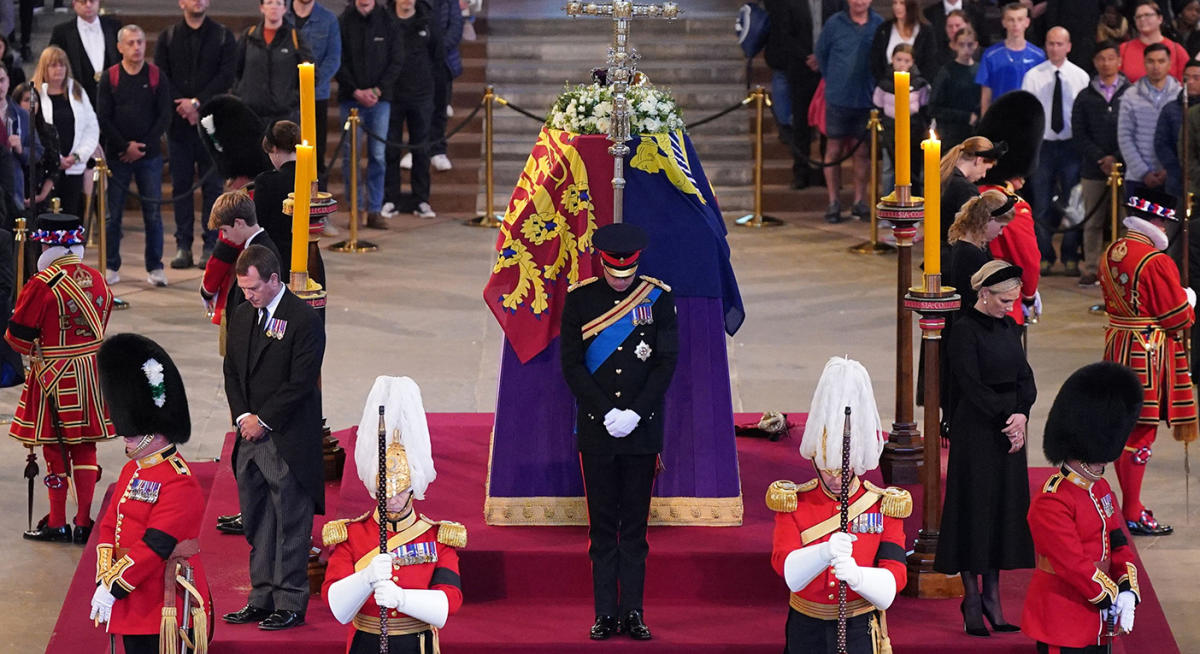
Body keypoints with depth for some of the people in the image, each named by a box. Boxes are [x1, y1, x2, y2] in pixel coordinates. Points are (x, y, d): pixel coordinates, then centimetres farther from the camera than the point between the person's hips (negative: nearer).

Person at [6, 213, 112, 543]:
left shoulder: (42, 284, -18)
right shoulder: (97, 279, 2)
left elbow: (18, 337, -13)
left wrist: (36, 349, 7)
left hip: (55, 376, -5)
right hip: (92, 372, 5)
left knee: (56, 448, 5)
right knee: (85, 447, 12)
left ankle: (57, 524, 11)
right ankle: (84, 522, 14)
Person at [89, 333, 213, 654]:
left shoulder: (179, 483, -16)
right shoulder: (131, 471, 14)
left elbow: (156, 546, -21)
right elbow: (109, 527, 13)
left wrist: (113, 587, -19)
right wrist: (104, 581, -1)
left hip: (167, 611, -9)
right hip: (134, 606, 9)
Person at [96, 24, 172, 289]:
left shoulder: (157, 76, 3)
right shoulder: (109, 78, 3)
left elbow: (164, 116, 1)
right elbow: (103, 118, -1)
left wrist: (144, 146, -8)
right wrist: (125, 147, -9)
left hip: (149, 156, 0)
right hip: (117, 156, 0)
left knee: (153, 213, -1)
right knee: (112, 214, 2)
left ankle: (155, 267, 5)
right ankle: (111, 266, 11)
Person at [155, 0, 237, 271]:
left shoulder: (223, 36, 6)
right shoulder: (168, 37, 10)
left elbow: (227, 76, -3)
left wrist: (197, 103, -12)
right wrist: (183, 107, -9)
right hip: (178, 121, 1)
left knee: (212, 184, -2)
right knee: (181, 184, 2)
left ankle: (210, 245, 1)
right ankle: (183, 245, 6)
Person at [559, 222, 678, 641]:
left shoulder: (658, 298, 1)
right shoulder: (580, 298, 1)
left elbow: (667, 362, -1)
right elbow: (571, 365, -1)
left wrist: (635, 413, -11)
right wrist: (607, 413, -10)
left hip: (642, 430, 0)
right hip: (596, 430, 0)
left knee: (635, 526, 4)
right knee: (602, 526, 4)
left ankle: (633, 613, 8)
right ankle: (605, 614, 8)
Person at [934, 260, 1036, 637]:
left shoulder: (1008, 327, 10)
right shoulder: (965, 330, -12)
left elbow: (1025, 378, 7)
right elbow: (972, 386, -16)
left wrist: (1021, 415, -10)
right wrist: (1006, 419, -18)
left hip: (1010, 428, 7)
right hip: (976, 432, -7)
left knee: (1005, 509, 8)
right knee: (975, 507, -2)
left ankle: (992, 595, 15)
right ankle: (972, 599, 5)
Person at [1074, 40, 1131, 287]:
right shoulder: (1085, 97, 12)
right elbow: (1079, 134, 6)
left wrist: (1117, 158, -9)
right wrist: (1100, 159, -7)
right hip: (1093, 170, 2)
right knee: (1093, 222, 2)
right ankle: (1091, 270, 6)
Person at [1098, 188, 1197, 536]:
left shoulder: (1110, 254, 6)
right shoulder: (1157, 262, -21)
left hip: (1117, 347, 9)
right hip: (1148, 355, -9)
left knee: (1124, 428, 16)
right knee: (1141, 431, -3)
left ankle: (1130, 503, 27)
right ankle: (1132, 515, 0)